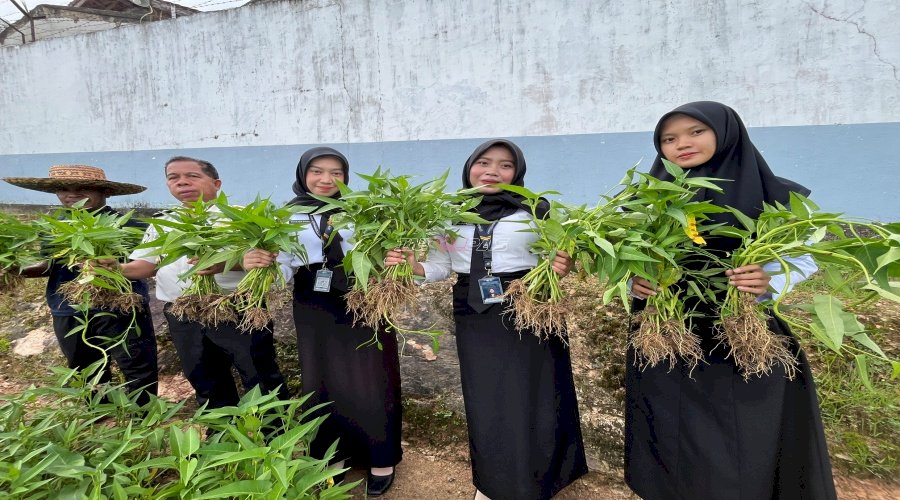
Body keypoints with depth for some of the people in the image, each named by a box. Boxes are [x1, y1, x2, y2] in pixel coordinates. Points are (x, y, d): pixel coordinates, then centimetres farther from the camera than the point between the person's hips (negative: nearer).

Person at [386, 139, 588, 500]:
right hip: (474, 319, 2)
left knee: (529, 398, 5)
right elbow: (440, 268, 6)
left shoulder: (535, 213, -3)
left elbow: (554, 261, 0)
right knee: (484, 400, 11)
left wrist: (563, 268, -22)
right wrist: (410, 265, -13)